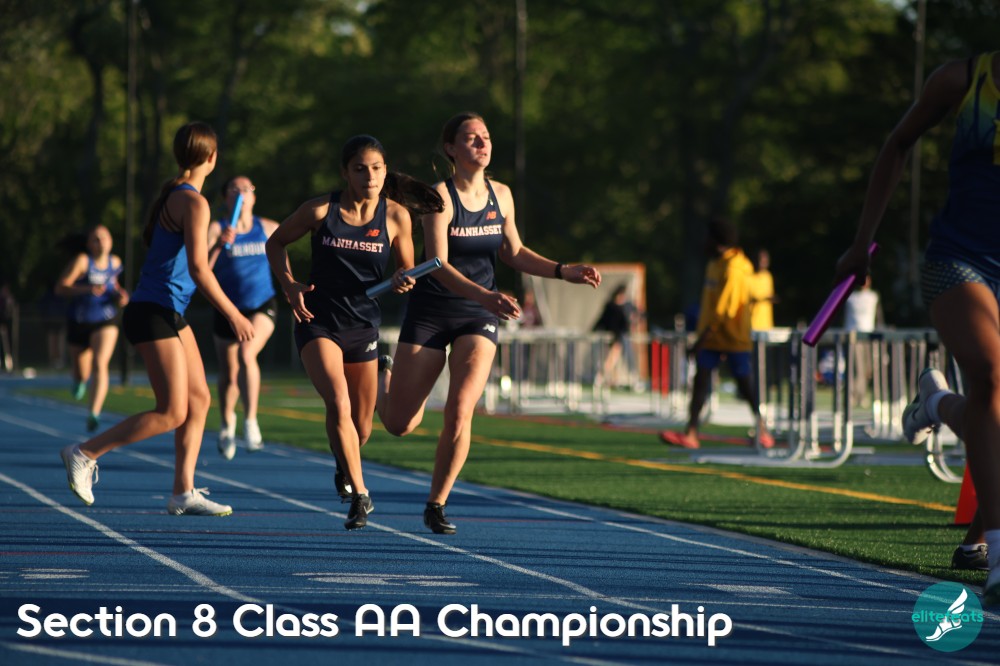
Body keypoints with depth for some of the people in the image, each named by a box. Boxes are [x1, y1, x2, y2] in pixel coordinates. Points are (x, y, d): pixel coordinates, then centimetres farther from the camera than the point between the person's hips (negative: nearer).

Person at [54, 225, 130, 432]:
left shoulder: (114, 262, 0)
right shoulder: (82, 261, -15)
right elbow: (60, 288, -21)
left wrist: (120, 296, 2)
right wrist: (87, 289, -34)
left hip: (105, 323, 1)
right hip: (79, 323, -1)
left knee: (100, 365, -23)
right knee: (82, 375, 13)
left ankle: (94, 414, -29)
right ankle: (80, 379, 54)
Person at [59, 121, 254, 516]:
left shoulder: (172, 194, 12)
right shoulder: (193, 203, -16)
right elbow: (198, 269, -22)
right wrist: (233, 315, -18)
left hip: (170, 314, 10)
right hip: (154, 315, -10)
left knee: (199, 400, 6)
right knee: (172, 413, -9)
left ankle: (183, 492, 5)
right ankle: (85, 454, -2)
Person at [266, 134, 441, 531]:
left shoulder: (396, 216, -5)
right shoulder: (321, 211, -9)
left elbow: (406, 268, 8)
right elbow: (276, 243, 6)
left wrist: (402, 282, -16)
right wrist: (289, 285, -9)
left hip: (363, 323, 3)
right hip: (318, 321, -3)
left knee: (360, 427, 9)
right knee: (338, 402, -25)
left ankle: (344, 470, 43)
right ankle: (359, 494, -17)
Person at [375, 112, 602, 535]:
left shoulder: (501, 195, 3)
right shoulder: (440, 197, -15)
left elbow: (513, 253, 16)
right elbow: (438, 264, -24)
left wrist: (564, 272, 3)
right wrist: (483, 295, -38)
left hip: (478, 318, 3)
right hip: (430, 313, -3)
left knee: (459, 411, -18)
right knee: (400, 424, 4)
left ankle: (436, 504, 0)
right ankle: (382, 375, 41)